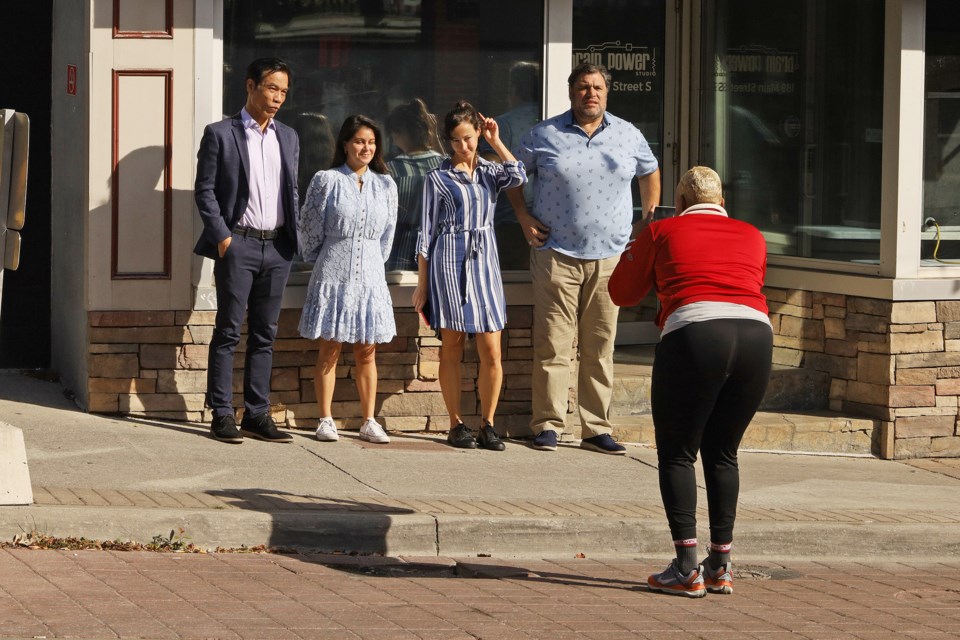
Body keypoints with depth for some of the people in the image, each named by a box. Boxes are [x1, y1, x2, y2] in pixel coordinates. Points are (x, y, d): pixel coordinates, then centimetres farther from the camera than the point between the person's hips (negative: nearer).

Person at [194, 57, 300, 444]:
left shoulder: (288, 138, 15)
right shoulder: (220, 135, -1)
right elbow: (205, 191, -4)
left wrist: (293, 238, 8)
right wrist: (222, 237, -12)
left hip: (277, 247, 5)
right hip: (238, 243, -5)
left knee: (264, 335, 7)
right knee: (229, 332, -3)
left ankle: (257, 415, 10)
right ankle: (222, 415, 0)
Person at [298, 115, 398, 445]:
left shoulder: (385, 185, 8)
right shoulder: (326, 181, -3)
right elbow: (310, 229, 3)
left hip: (369, 275, 3)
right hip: (333, 273, -3)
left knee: (367, 352, 5)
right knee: (330, 349, 1)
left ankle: (369, 422, 9)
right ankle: (326, 421, 6)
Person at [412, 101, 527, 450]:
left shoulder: (490, 172, 12)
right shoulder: (438, 178, 4)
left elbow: (518, 176, -11)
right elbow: (427, 231, 4)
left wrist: (496, 142, -2)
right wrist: (422, 283, 1)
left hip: (484, 262, 2)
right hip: (449, 261, -2)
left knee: (491, 351, -3)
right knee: (452, 348, 1)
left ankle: (487, 424, 6)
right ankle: (456, 424, 8)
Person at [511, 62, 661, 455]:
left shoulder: (628, 136, 9)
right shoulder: (544, 135, 3)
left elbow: (650, 172, 26)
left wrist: (651, 214, 15)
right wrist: (524, 217, 3)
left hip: (609, 257, 2)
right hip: (556, 256, -2)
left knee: (600, 348, 4)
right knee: (553, 346, -4)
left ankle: (597, 429, 8)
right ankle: (547, 425, 2)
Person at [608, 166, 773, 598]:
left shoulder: (662, 232, 15)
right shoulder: (752, 236, 24)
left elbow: (621, 292, 21)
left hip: (694, 332, -4)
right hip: (756, 335, 4)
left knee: (677, 454, 7)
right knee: (722, 454, 18)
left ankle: (687, 568, 0)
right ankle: (720, 567, 17)